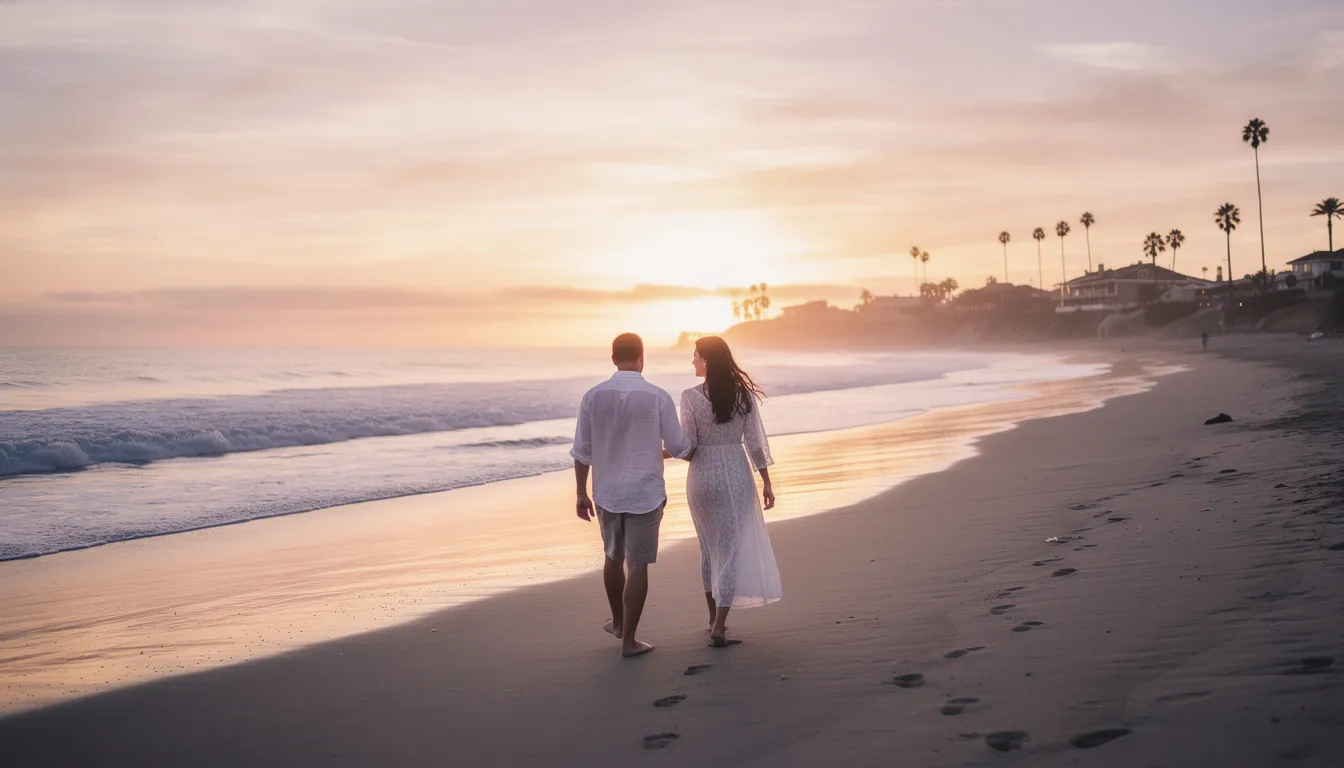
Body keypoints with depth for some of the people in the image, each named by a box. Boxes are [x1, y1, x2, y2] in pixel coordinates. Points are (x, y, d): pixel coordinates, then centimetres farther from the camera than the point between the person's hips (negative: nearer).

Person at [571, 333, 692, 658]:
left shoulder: (593, 396, -5)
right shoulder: (658, 397, -11)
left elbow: (581, 451, 0)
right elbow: (679, 447, -4)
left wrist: (581, 492, 10)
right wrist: (696, 455, 19)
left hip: (607, 493, 3)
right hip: (645, 493, -3)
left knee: (614, 557, 22)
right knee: (638, 565, 3)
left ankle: (618, 621, 39)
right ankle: (629, 640, 6)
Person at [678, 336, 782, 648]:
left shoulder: (691, 397, -11)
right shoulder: (743, 394, -3)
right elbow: (755, 443, -2)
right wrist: (766, 482, 5)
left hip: (702, 477, 0)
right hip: (736, 476, 0)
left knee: (710, 548, 16)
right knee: (732, 549, 2)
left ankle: (714, 618, 25)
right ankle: (719, 626, -7)